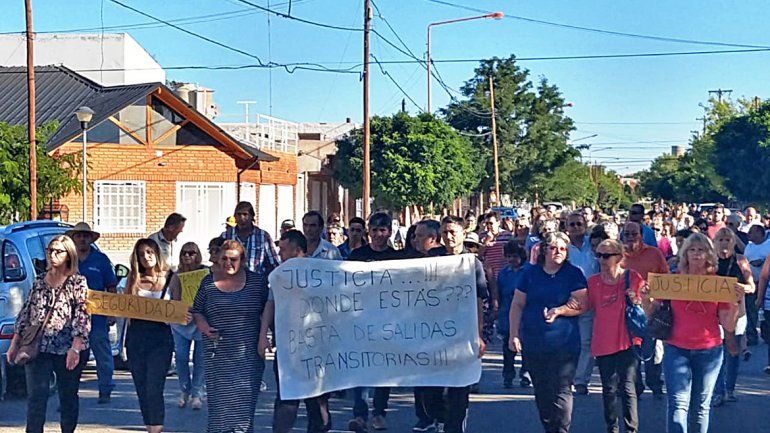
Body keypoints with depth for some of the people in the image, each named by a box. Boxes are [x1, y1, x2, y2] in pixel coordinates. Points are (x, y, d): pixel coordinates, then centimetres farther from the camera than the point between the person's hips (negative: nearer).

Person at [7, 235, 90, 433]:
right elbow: (25, 313, 17)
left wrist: (75, 348, -18)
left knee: (68, 398, 8)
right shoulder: (39, 281, 12)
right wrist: (14, 344, 14)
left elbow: (83, 317, -8)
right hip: (37, 349, 3)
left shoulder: (78, 283, -1)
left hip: (68, 351, -3)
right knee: (36, 398, -5)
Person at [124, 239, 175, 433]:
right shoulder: (133, 279, 8)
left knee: (154, 389, -11)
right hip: (135, 338, 4)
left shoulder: (170, 279, 2)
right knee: (141, 389, 10)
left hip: (160, 339, -4)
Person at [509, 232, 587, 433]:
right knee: (541, 391, 11)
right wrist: (514, 334, 3)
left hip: (563, 343, -3)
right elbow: (517, 305, 8)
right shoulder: (530, 273, 7)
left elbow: (581, 304, -7)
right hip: (532, 343, 3)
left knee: (561, 390, -6)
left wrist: (559, 310, -22)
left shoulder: (574, 274, 1)